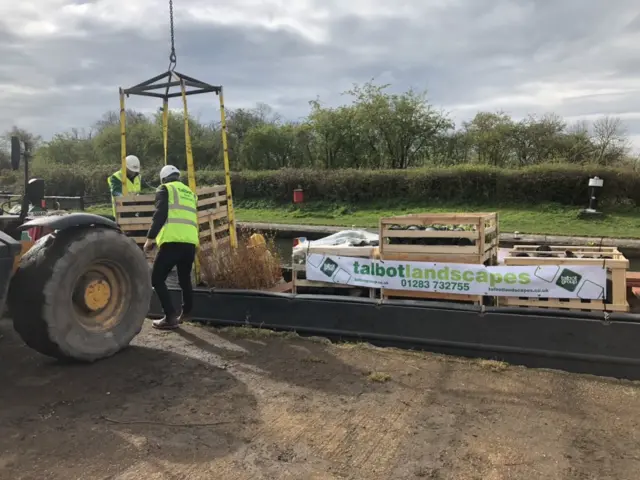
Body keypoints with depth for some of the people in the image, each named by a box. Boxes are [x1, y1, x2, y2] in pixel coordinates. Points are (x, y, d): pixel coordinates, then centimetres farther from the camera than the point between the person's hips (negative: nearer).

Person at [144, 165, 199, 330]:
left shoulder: (165, 189, 9)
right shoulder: (190, 193, 27)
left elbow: (160, 215, -5)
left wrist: (150, 238, -4)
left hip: (172, 242, -6)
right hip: (190, 242, 6)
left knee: (157, 279, 4)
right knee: (185, 279, 22)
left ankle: (171, 318, -2)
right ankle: (186, 314, 24)